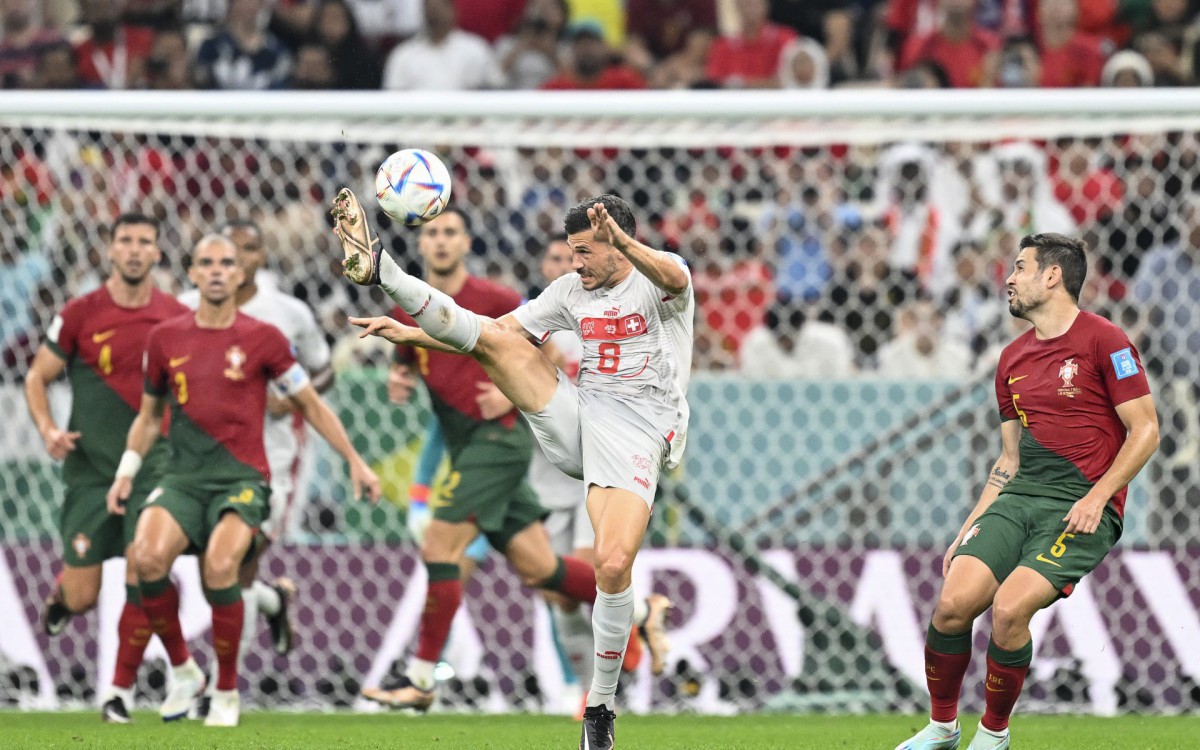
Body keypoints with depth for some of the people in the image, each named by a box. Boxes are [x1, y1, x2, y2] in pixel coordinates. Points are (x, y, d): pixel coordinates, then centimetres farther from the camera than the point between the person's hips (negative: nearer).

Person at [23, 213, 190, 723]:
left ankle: (122, 689, 5)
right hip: (90, 468, -1)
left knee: (142, 580, -12)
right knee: (82, 599, -1)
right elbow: (37, 377, 5)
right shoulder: (80, 314, -3)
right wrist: (48, 429, -11)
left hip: (153, 466, 1)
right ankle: (62, 590, 38)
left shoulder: (179, 318, 2)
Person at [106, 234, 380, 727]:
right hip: (182, 478, 2)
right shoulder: (165, 339, 9)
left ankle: (227, 693, -10)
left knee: (220, 566, -30)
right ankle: (182, 672, -4)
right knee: (148, 557, -27)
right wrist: (126, 470, 12)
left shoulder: (262, 339, 2)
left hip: (241, 479, -2)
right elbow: (149, 414, 23)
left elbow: (311, 405, 12)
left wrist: (355, 461, 10)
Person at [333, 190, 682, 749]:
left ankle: (601, 705, -6)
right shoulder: (571, 291, 16)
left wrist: (626, 245, -51)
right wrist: (411, 333, 10)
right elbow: (496, 329, 20)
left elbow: (674, 278, -29)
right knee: (491, 337, -10)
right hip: (573, 419, 6)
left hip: (634, 434, -6)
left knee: (613, 565, -23)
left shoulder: (657, 281, -3)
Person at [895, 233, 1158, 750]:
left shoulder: (1104, 341, -3)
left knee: (1008, 608, -25)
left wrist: (1096, 497, -15)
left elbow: (1145, 430, -5)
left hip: (1082, 506, -6)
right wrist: (967, 531, 14)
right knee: (953, 603, -15)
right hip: (1021, 496, 6)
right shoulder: (1013, 359, 18)